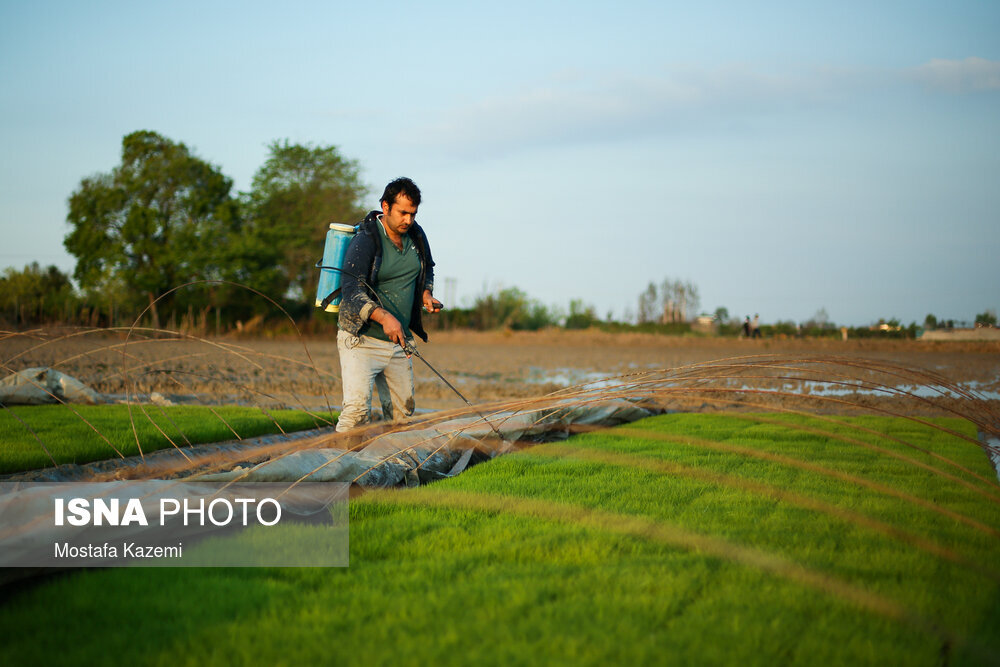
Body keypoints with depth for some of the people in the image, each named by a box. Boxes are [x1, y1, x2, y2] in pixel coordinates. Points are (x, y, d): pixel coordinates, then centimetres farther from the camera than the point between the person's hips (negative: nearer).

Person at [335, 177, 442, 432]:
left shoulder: (416, 236, 6)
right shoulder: (365, 241, -14)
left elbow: (427, 270, 27)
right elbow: (351, 291, -23)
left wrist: (426, 294, 6)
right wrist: (383, 316, -38)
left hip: (398, 343, 7)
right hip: (361, 341, -7)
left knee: (403, 410, 8)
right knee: (357, 409, -20)